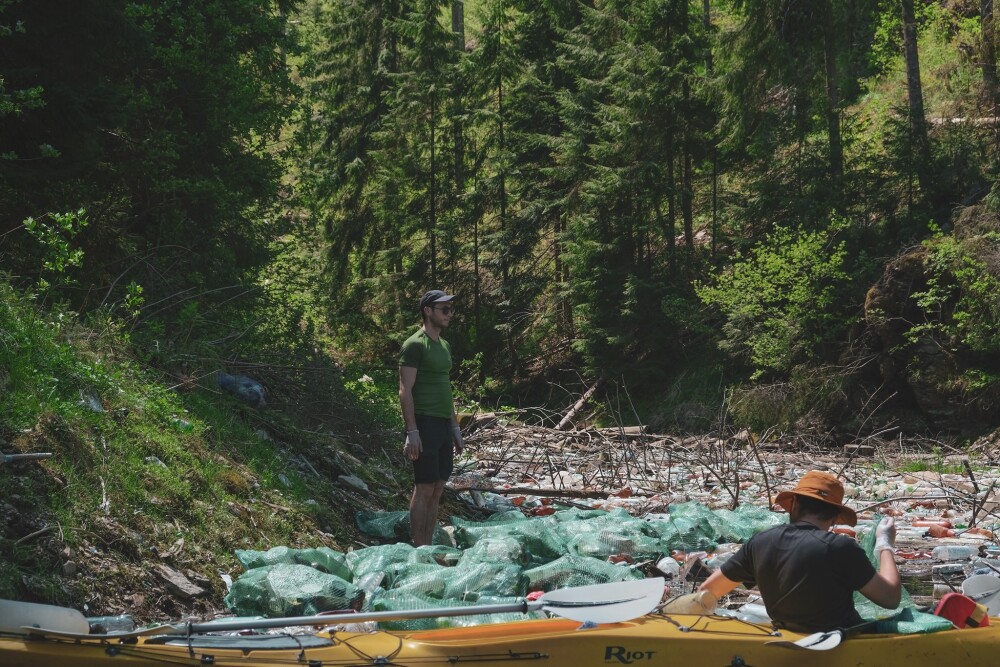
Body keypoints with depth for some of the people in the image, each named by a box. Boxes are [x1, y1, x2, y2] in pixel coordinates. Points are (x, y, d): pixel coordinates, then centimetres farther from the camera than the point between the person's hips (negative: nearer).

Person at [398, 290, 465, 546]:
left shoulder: (444, 346, 18)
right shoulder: (414, 345, -9)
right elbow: (405, 391, -14)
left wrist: (455, 428, 21)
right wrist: (412, 432, -19)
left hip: (443, 425, 9)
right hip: (424, 424, -9)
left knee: (437, 489, 9)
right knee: (424, 489, -7)